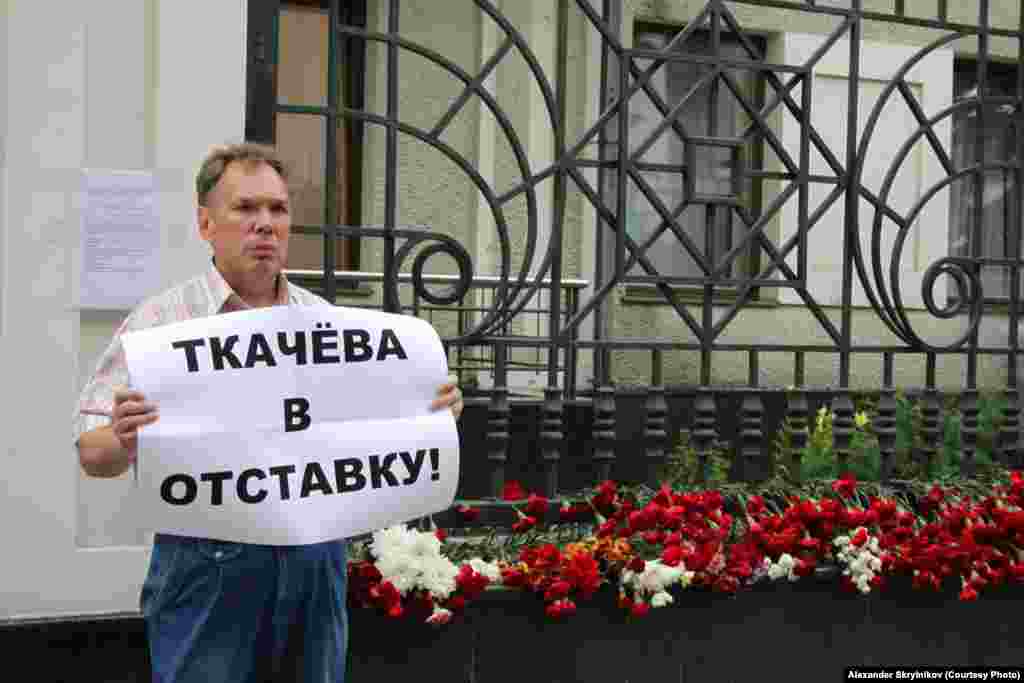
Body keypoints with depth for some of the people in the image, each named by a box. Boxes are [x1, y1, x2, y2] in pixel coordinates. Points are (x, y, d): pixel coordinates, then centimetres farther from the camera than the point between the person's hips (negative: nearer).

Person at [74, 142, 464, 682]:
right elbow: (92, 454, -5)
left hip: (317, 558, 4)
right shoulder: (161, 321, -4)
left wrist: (431, 411, -3)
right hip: (207, 564, -4)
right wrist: (123, 441, -27)